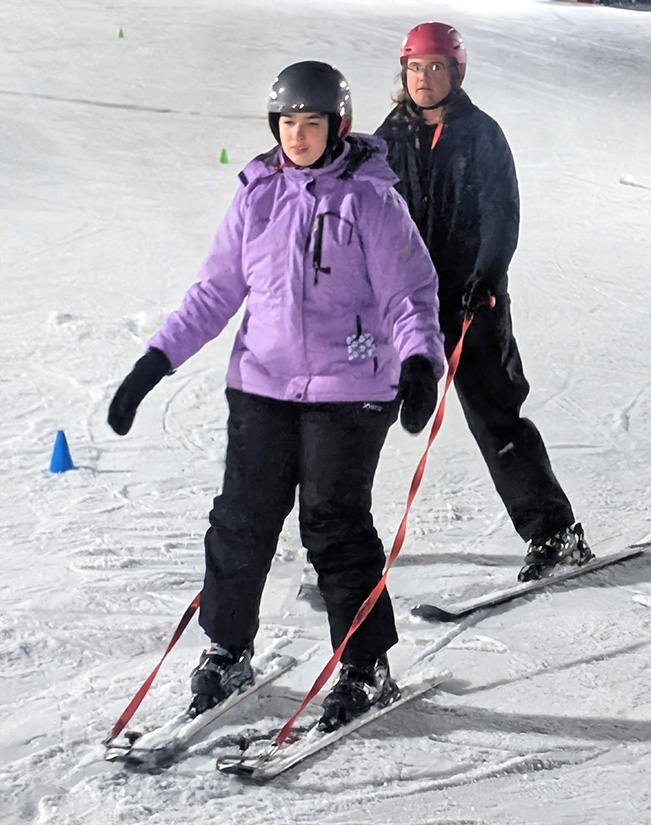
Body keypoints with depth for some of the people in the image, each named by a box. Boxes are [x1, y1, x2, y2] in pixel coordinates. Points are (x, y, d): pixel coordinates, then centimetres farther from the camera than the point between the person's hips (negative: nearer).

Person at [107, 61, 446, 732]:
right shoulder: (256, 197, 8)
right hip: (262, 384, 4)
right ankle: (227, 654, 22)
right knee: (242, 520, 5)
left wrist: (419, 360, -24)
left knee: (335, 526, -3)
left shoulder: (369, 198, -4)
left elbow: (408, 292, -6)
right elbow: (215, 292, 13)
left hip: (348, 389, -4)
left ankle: (366, 670, 10)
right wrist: (155, 361, 7)